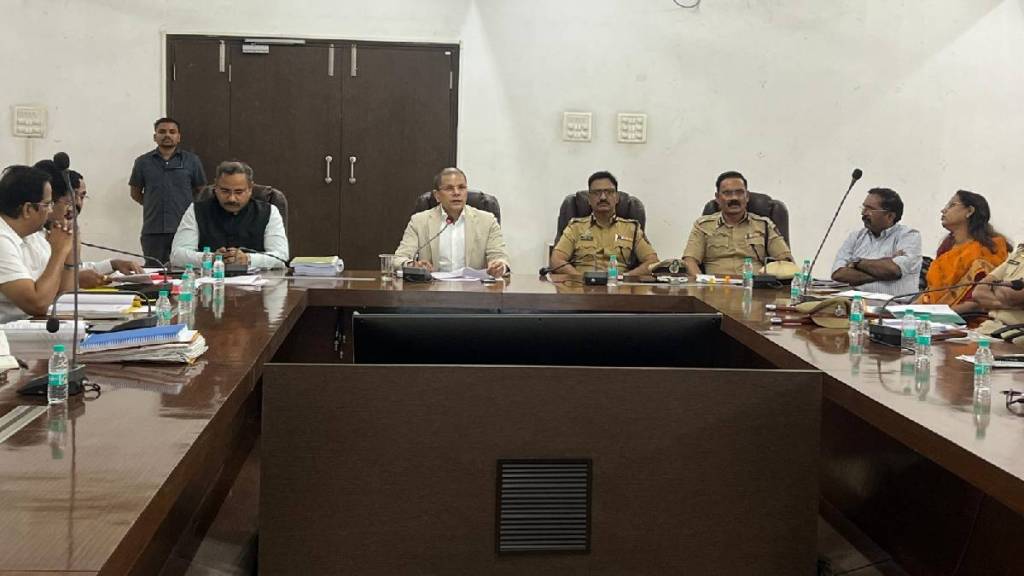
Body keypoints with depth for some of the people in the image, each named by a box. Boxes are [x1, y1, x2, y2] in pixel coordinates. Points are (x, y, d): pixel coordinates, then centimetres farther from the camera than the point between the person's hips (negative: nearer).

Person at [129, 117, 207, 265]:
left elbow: (201, 190, 15)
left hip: (184, 229, -1)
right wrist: (154, 205, 11)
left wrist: (185, 205, 8)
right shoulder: (143, 162, 9)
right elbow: (135, 193, 17)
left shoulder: (191, 161, 7)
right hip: (153, 230, 1)